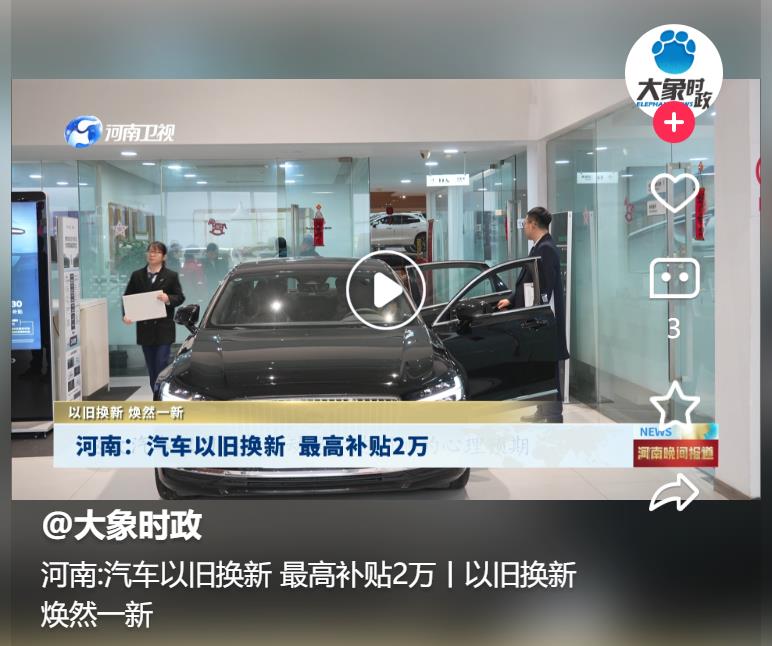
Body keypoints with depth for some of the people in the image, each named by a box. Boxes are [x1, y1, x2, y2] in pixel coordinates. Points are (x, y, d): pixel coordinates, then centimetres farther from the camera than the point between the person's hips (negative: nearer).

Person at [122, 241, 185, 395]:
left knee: (161, 365, -9)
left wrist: (168, 299, -20)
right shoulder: (137, 275, 8)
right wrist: (126, 314, -9)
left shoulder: (171, 276, 1)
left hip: (164, 328, -3)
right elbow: (127, 297, 8)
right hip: (145, 329, 3)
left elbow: (180, 298, 1)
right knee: (151, 368, 9)